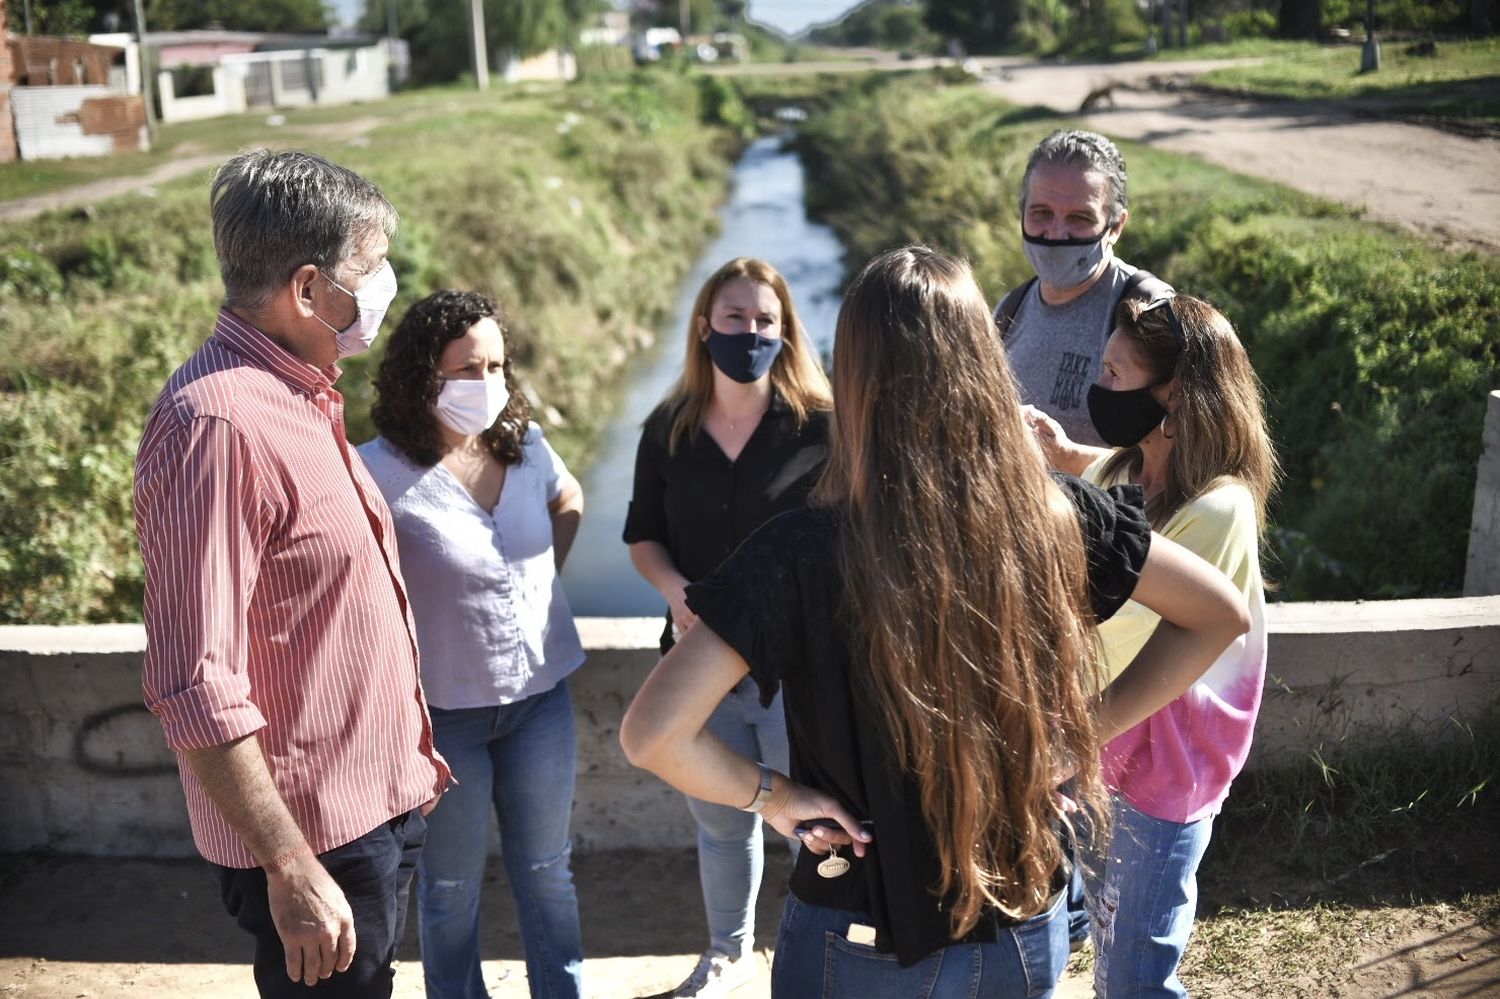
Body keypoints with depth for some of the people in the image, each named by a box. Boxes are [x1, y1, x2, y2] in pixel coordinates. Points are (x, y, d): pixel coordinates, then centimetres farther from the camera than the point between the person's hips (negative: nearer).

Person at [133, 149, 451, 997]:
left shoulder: (303, 395, 8)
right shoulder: (218, 423, -24)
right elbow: (196, 690, -26)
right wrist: (292, 871, -23)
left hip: (378, 806, 9)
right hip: (312, 834, -9)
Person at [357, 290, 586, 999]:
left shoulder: (525, 446, -2)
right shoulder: (382, 469, -18)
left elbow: (569, 501, 19)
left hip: (541, 693, 4)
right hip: (444, 710, -4)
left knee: (546, 872, 20)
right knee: (452, 886, 15)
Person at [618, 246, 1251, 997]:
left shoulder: (805, 552, -23)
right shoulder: (1056, 516, -13)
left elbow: (651, 733, -27)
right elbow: (1220, 614, 1)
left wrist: (770, 793, -11)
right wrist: (1086, 730, 1)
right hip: (1028, 934, 3)